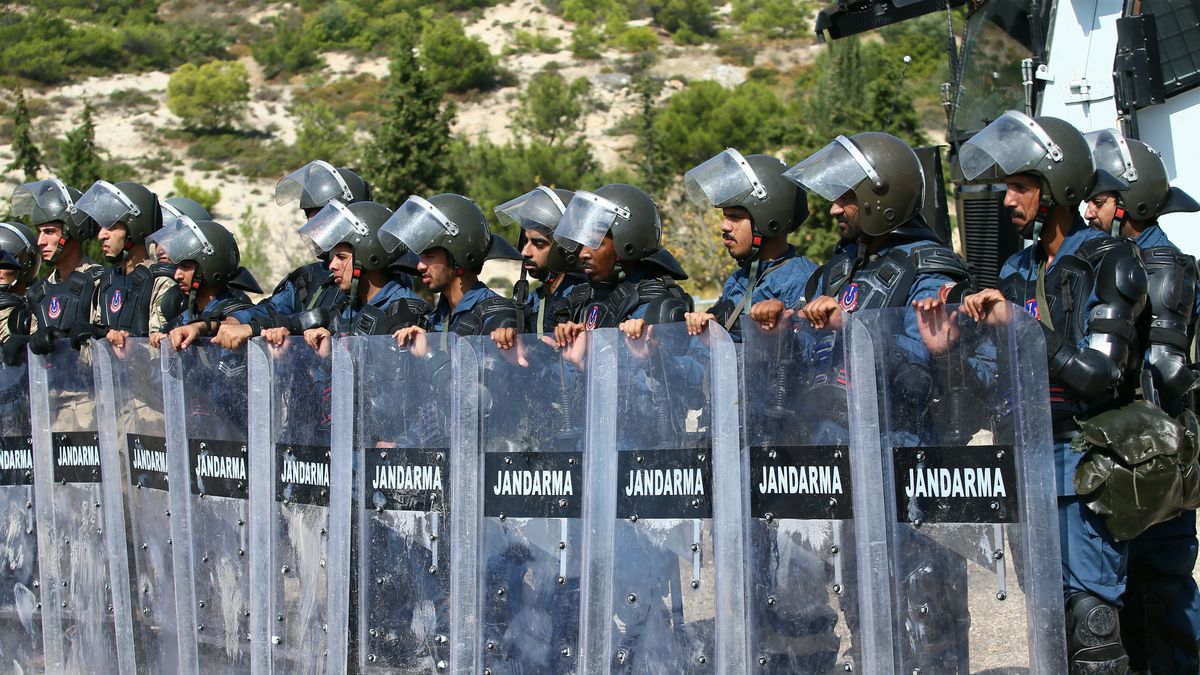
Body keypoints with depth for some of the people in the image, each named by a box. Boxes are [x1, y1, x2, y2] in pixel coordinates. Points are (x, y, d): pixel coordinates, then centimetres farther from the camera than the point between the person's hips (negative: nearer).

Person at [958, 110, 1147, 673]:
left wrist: (1016, 323, -16)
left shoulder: (1109, 262, -7)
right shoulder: (1019, 271, 14)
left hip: (1086, 461, -7)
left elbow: (1100, 373, -16)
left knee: (1089, 607, -10)